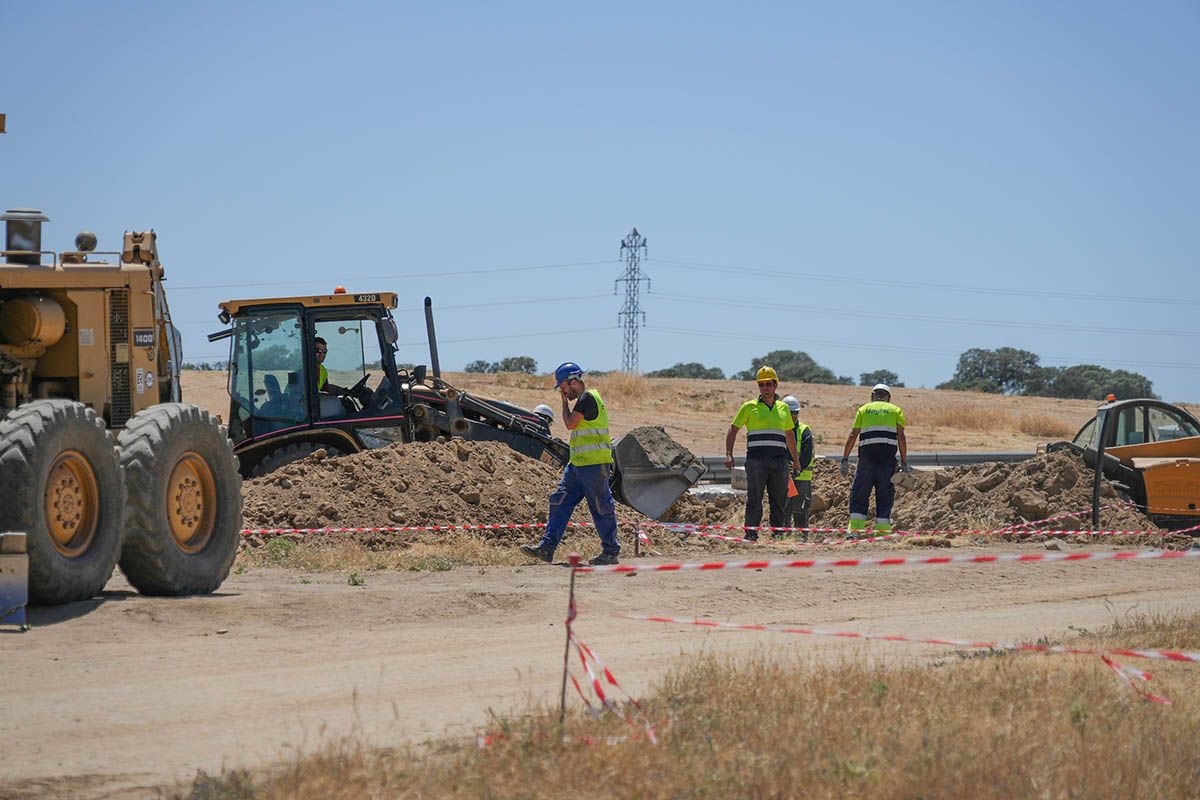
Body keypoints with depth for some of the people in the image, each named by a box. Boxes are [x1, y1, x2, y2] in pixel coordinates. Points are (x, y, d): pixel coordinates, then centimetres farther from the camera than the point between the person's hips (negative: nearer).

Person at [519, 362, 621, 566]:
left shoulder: (587, 398, -12)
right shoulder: (584, 399, 19)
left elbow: (570, 424, -12)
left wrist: (564, 402, -2)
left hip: (594, 465, -10)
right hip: (578, 465, 10)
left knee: (601, 508, -2)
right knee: (560, 502, 4)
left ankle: (611, 552, 7)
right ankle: (546, 547, 3)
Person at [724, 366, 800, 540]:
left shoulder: (783, 408, 17)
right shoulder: (750, 407, 6)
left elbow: (789, 434, 28)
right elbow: (733, 429, 6)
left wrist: (795, 459, 28)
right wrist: (728, 454, -5)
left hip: (779, 461, 4)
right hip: (756, 460, -4)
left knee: (780, 502, 5)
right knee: (754, 501, -7)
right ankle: (750, 536, -6)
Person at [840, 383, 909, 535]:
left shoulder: (864, 409, 16)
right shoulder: (895, 410, 15)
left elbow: (853, 435, 7)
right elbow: (901, 437, 4)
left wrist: (845, 459, 7)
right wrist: (904, 462, 4)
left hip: (867, 454, 0)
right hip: (888, 457, 0)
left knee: (859, 493, 3)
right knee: (885, 494, 5)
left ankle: (855, 528, -8)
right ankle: (883, 530, 2)